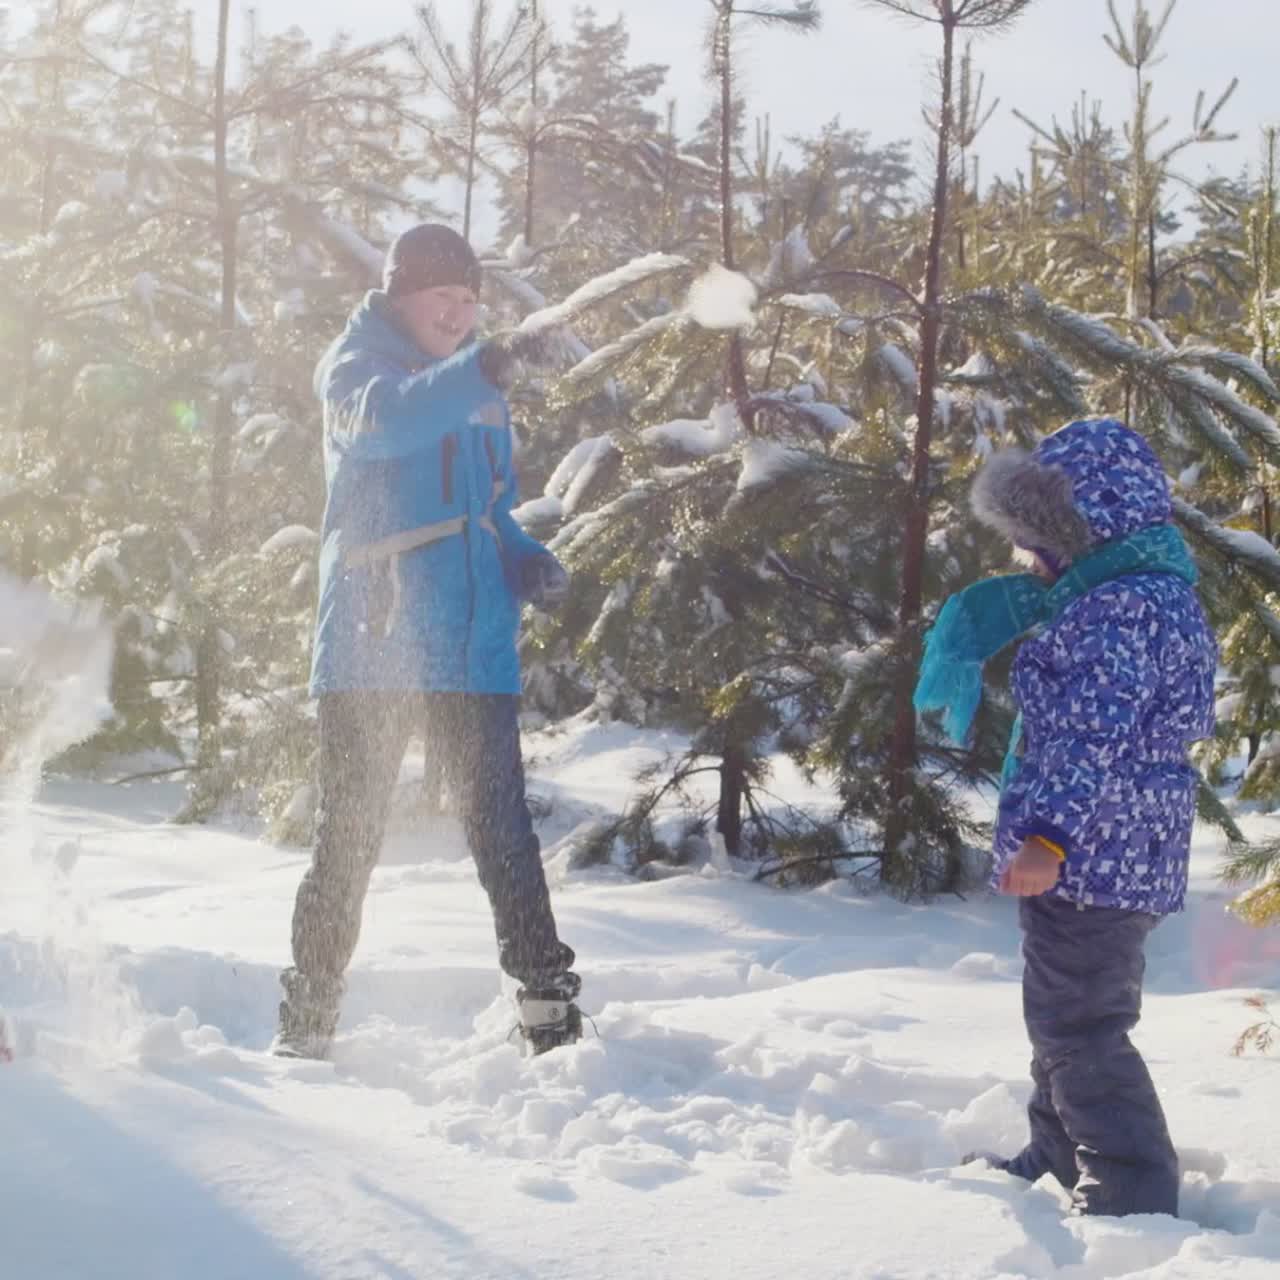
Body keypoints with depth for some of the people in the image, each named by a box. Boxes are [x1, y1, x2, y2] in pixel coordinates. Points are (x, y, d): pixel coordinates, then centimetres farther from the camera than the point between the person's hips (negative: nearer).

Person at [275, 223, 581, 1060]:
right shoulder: (356, 369, -1)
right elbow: (386, 420, -26)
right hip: (371, 653, -4)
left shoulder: (479, 391, 17)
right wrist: (485, 370, -42)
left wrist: (528, 562, 3)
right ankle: (308, 1022, 11)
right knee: (350, 838, 0)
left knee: (502, 831, 2)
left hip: (473, 653, 5)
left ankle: (549, 1007, 6)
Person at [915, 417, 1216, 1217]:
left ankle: (1133, 1192, -2)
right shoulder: (1150, 592, 14)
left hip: (1093, 855, -11)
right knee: (1066, 1021, 22)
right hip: (1116, 859, 11)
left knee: (1078, 1028, -6)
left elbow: (1097, 740, -27)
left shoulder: (1123, 609, -19)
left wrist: (1050, 838, -30)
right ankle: (1060, 1164, 34)